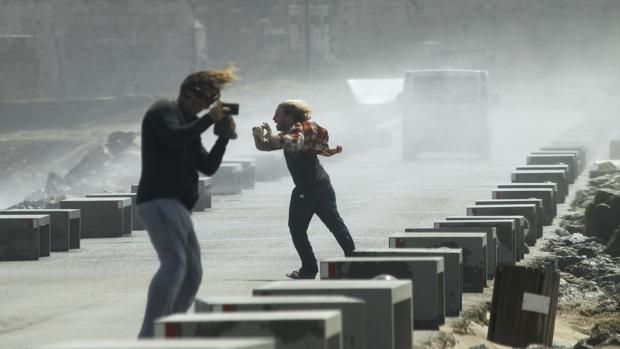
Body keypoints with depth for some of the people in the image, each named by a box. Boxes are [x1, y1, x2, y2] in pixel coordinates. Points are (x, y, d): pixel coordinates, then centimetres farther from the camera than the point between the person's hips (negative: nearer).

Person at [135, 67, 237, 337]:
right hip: (158, 201, -10)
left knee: (192, 273, 8)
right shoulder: (163, 111, -1)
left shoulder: (190, 124, 25)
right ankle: (149, 335, -27)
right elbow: (173, 137, -22)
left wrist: (223, 136, 7)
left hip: (177, 206, 10)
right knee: (174, 263, -23)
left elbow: (208, 167, 20)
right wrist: (209, 119, -16)